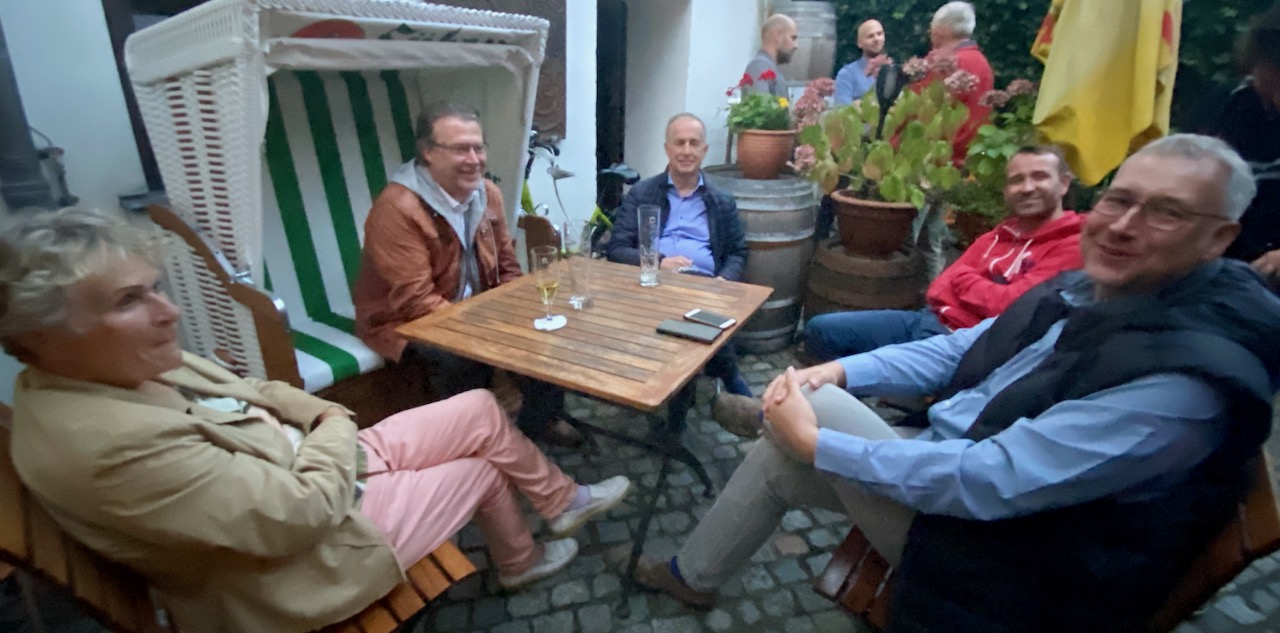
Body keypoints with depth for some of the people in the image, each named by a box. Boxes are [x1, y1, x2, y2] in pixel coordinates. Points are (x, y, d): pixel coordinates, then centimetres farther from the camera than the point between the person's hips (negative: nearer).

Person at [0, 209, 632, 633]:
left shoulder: (129, 365, -6)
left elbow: (245, 392, 10)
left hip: (316, 461, 8)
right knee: (483, 469, 6)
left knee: (480, 409, 3)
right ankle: (519, 561, 39)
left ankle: (563, 502, 29)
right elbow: (299, 513, -31)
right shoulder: (106, 442, -34)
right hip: (307, 540, -7)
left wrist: (320, 415, -6)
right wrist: (335, 433, -13)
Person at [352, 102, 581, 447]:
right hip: (405, 321, -7)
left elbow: (507, 269, 7)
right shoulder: (397, 209, -24)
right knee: (466, 357, -34)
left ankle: (539, 418, 17)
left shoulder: (488, 193, -1)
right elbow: (416, 302, -27)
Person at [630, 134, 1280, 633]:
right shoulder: (1084, 290, 0)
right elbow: (957, 351, 6)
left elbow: (988, 481, -32)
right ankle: (692, 575, 28)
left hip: (994, 562, -8)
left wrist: (817, 441, -25)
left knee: (802, 419, -20)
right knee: (777, 453, 6)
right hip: (953, 463, 8)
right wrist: (838, 370, -10)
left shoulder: (1186, 379, -27)